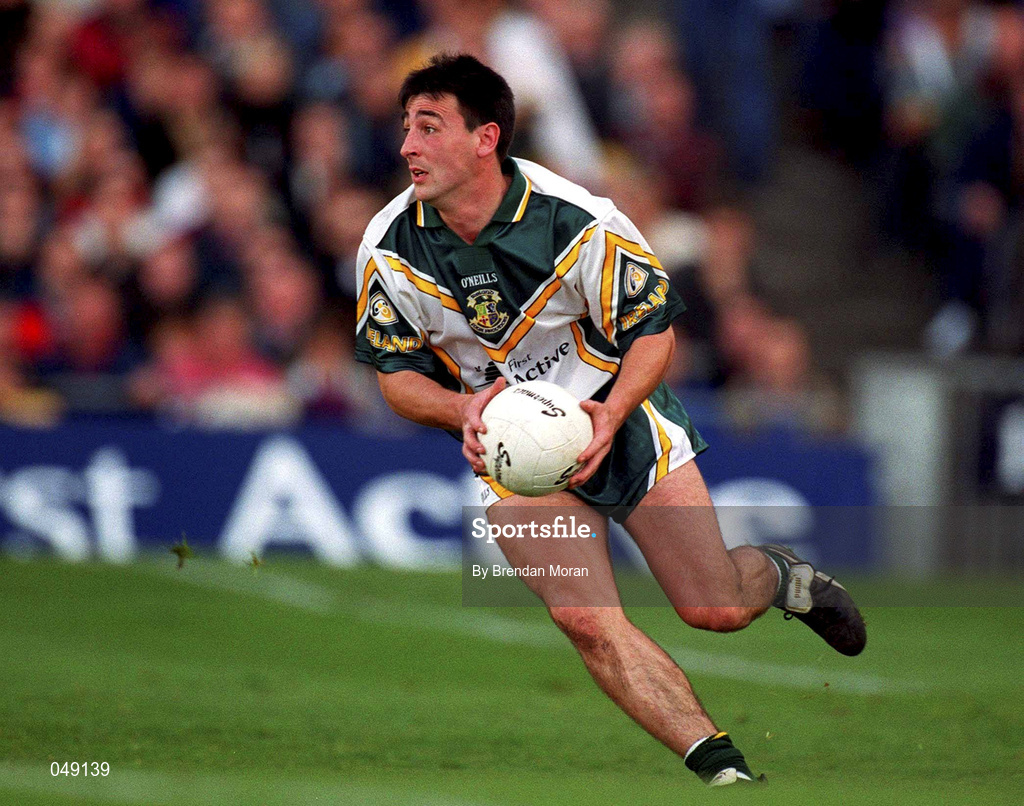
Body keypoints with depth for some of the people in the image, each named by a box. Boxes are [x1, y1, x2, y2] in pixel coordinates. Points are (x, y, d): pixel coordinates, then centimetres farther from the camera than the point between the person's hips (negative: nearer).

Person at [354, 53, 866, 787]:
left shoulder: (576, 223, -24)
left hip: (614, 415, -1)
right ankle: (719, 766, -7)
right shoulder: (389, 250, -15)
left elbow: (655, 328, -12)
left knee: (716, 609, 0)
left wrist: (611, 414, -28)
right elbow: (397, 371, -2)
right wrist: (466, 409, -23)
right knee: (587, 621, -17)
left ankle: (780, 576, 37)